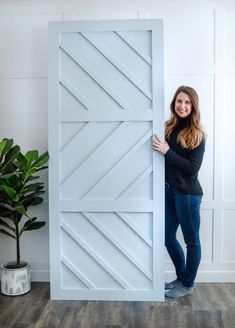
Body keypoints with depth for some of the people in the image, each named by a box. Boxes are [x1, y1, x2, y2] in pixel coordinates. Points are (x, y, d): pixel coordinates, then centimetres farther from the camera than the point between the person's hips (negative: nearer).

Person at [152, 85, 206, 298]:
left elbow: (193, 168, -17)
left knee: (191, 240, 10)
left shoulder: (197, 135, -10)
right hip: (169, 191, 6)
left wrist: (167, 151, -21)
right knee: (168, 237, 15)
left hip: (188, 193, -6)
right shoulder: (168, 127, 4)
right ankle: (181, 277, 36)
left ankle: (188, 284, 28)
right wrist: (161, 149, -6)